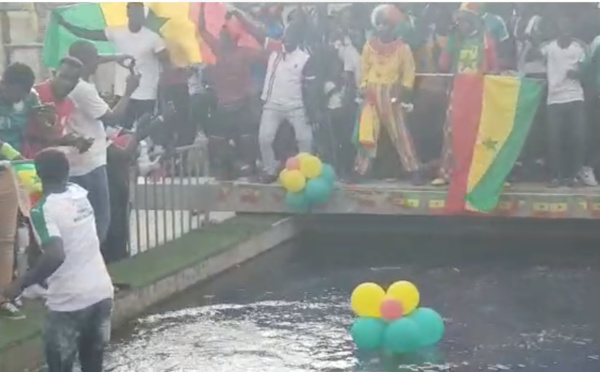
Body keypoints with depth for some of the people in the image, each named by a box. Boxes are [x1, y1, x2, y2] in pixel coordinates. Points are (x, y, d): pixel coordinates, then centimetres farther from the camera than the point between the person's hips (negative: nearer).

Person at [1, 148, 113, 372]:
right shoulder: (80, 193, 5)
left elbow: (56, 255, -31)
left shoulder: (42, 209, -17)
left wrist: (20, 285, -20)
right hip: (102, 292, 7)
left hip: (69, 301, -7)